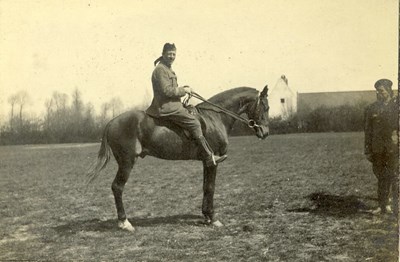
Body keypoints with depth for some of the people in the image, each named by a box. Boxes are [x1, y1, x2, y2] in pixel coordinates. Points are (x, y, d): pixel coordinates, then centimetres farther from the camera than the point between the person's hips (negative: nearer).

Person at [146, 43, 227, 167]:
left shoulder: (167, 69, 18)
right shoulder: (160, 69, -13)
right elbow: (167, 91, -21)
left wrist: (182, 89, 10)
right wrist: (183, 90, -10)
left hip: (170, 105, 11)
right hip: (166, 107, -11)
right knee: (194, 123, -15)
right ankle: (209, 157, -14)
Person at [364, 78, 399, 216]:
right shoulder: (371, 108, 7)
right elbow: (368, 131, 9)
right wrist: (368, 151, 6)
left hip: (394, 148, -3)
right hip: (378, 149, 3)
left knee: (395, 178, -2)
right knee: (381, 177, 11)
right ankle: (383, 206, 22)